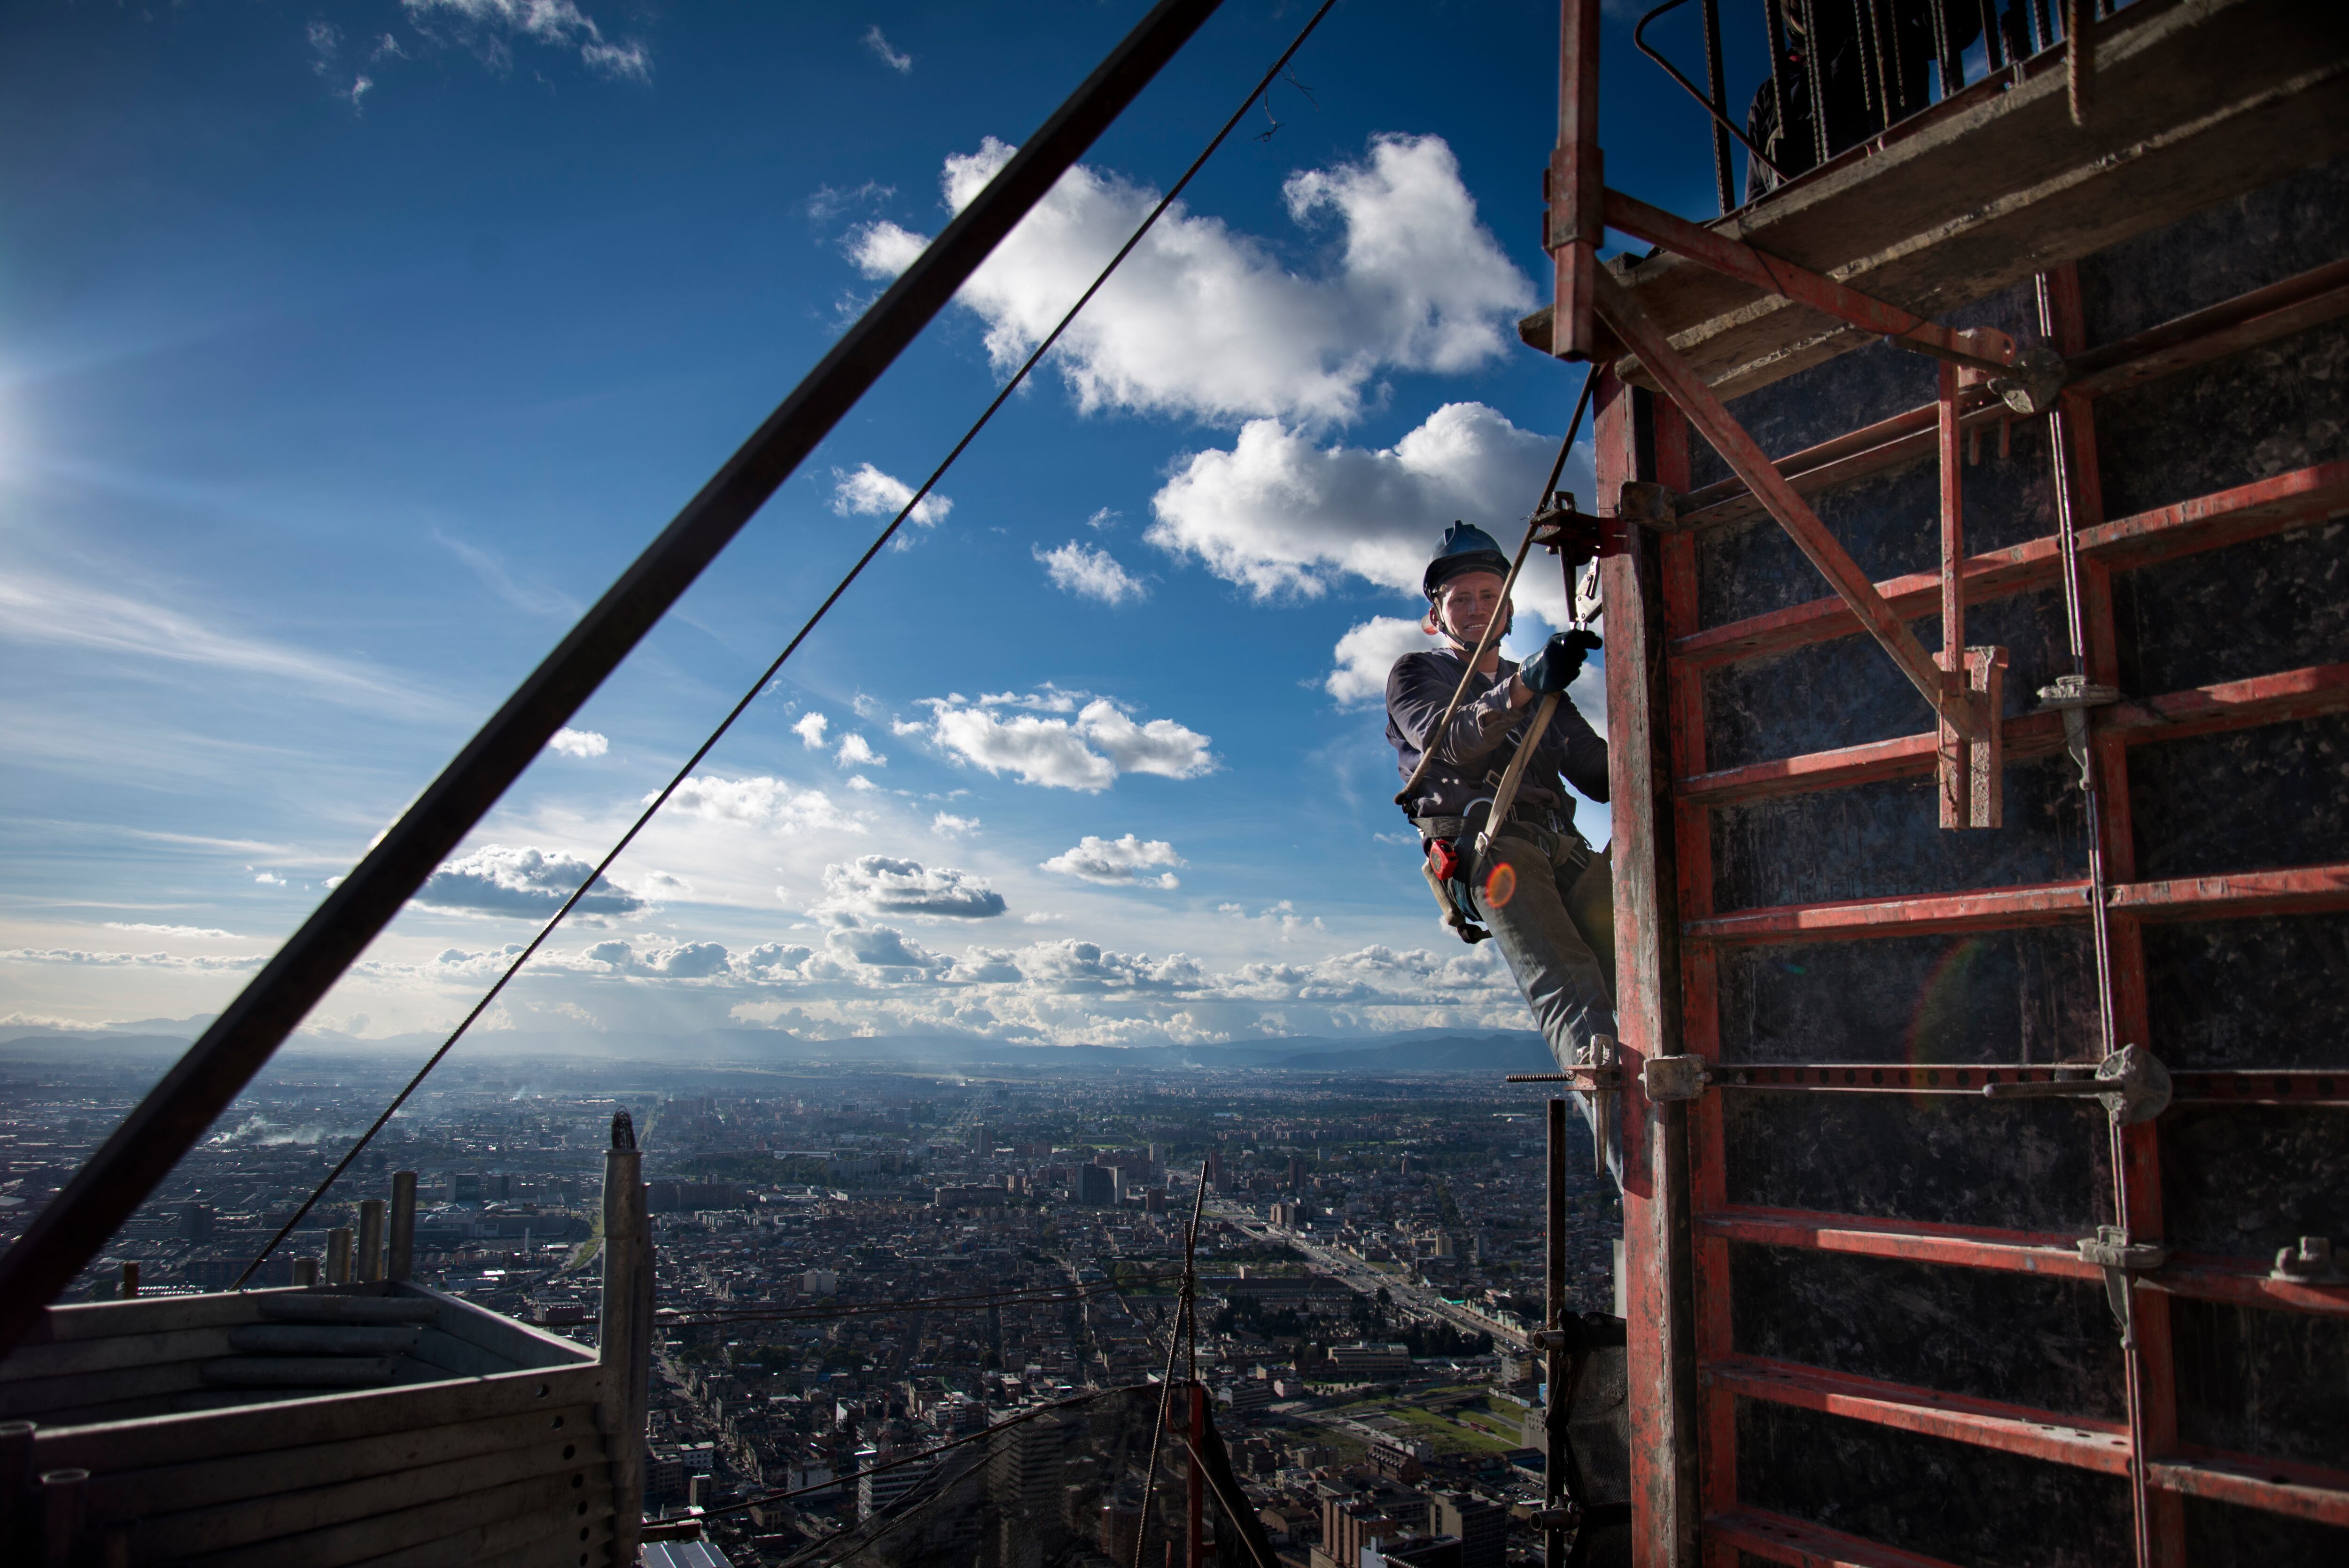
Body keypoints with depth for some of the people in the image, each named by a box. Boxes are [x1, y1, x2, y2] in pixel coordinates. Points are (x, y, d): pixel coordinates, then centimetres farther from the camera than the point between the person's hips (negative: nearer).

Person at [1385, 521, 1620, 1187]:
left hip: (1565, 849, 7)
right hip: (1487, 846, -7)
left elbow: (1601, 774, 25)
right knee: (1570, 999, -28)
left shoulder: (1543, 692, 36)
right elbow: (1453, 740, -4)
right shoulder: (1415, 676, 20)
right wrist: (1523, 685, -22)